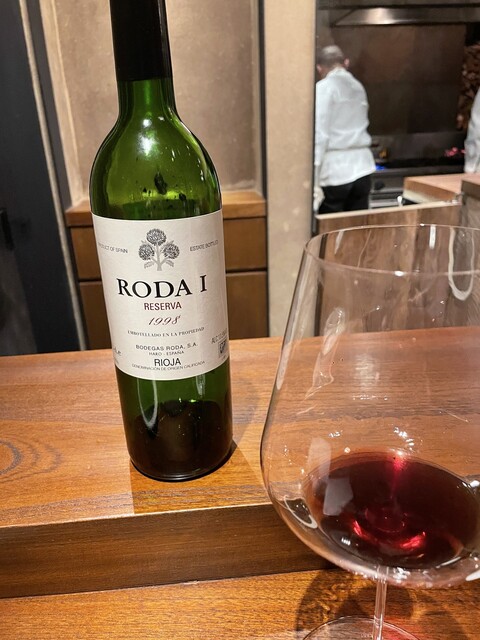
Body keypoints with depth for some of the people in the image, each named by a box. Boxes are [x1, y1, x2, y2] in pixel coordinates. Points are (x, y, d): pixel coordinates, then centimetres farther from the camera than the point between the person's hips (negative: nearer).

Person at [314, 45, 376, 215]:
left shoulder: (323, 88, -4)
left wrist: (312, 179, -17)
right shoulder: (358, 87, 15)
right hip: (361, 167, 6)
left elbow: (319, 134, -14)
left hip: (334, 170, -6)